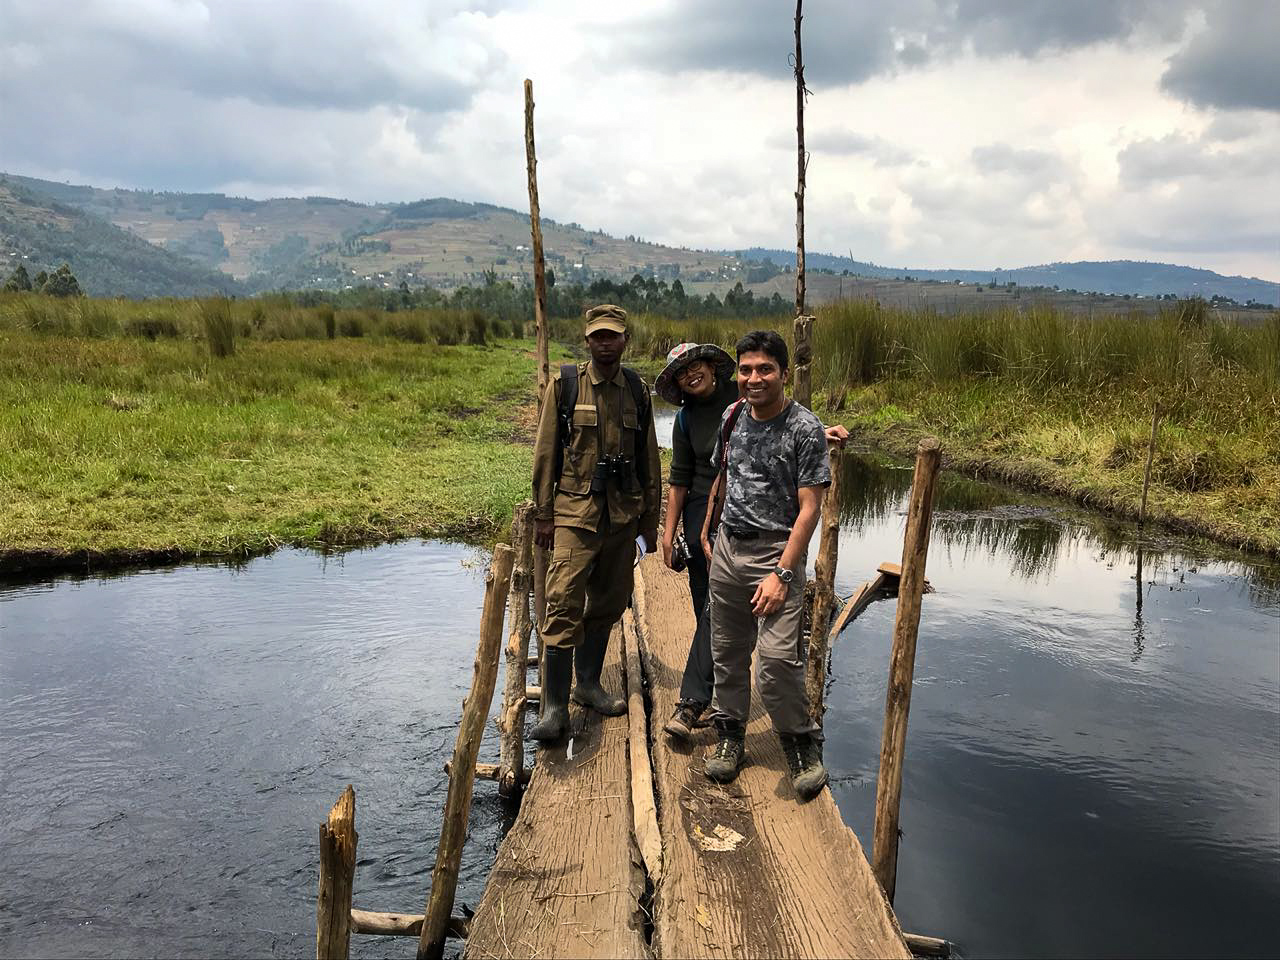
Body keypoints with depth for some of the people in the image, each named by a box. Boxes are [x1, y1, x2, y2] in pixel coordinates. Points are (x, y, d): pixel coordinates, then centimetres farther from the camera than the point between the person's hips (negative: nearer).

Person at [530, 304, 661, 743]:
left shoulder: (637, 390, 8)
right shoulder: (564, 383, -2)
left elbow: (649, 458, 13)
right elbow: (545, 452, -1)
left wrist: (650, 519, 12)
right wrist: (543, 515, -4)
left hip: (623, 514, 4)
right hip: (575, 511, -4)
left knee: (609, 603, 12)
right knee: (564, 602, -11)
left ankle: (588, 682, 30)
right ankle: (555, 706, -5)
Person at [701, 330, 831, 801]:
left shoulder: (805, 429, -10)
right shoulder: (732, 417, 8)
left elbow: (809, 509, -13)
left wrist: (782, 574, -19)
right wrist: (705, 534, 21)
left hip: (776, 551, -5)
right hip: (727, 548, 6)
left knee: (778, 658, -13)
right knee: (727, 651, 12)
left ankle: (803, 745, 8)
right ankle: (729, 736, 29)